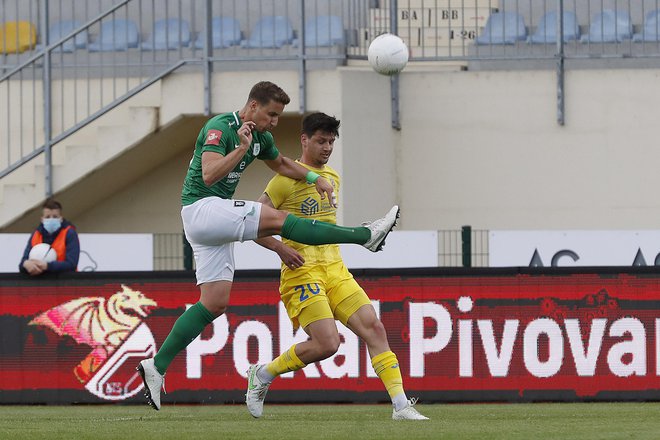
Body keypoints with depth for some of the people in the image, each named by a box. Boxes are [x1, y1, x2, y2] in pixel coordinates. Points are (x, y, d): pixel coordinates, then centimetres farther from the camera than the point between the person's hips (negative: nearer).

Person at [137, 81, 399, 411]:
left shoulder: (260, 137, 12)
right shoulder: (220, 128, -15)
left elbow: (280, 163, 32)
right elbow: (209, 174, -27)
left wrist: (314, 178, 18)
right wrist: (242, 147, -33)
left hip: (216, 220, 10)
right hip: (201, 207, -10)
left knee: (215, 303, 3)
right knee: (278, 219, -17)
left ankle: (157, 366, 4)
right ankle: (366, 235, -16)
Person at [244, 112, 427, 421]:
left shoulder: (332, 177, 16)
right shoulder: (288, 179, -7)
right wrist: (280, 248, -19)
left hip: (335, 269, 7)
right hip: (302, 271, -7)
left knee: (373, 327, -7)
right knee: (327, 344, -19)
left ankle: (401, 406, -9)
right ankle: (262, 375, 3)